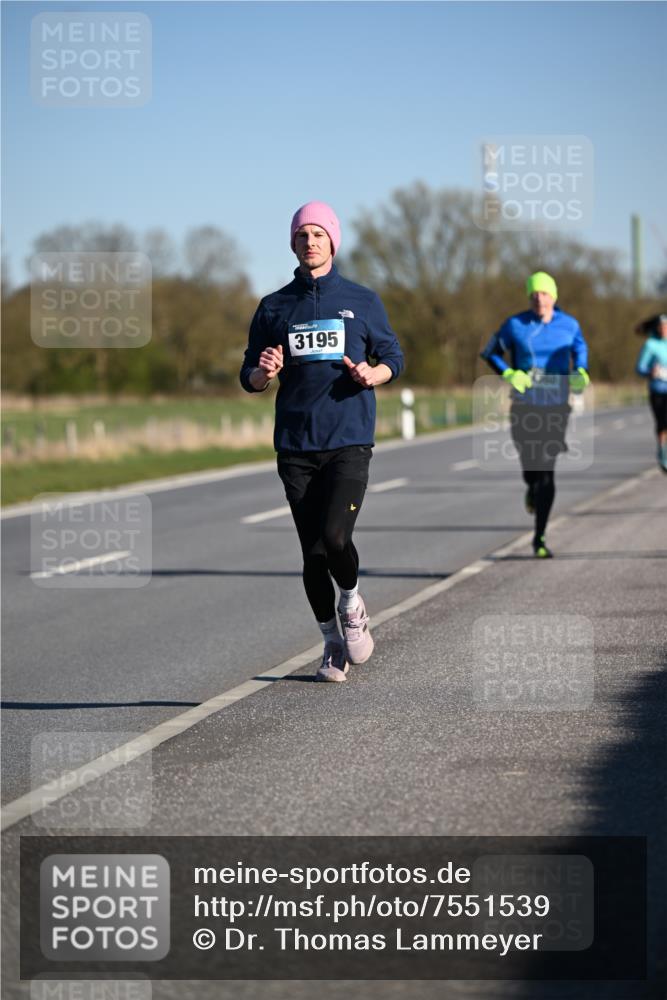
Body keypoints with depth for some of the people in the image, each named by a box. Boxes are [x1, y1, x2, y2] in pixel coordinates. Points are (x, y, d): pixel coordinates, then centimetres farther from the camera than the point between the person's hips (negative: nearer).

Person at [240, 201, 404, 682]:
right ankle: (332, 643, 20)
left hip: (349, 443, -2)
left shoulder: (362, 301, 7)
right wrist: (264, 372, -11)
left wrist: (371, 375, -10)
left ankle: (352, 599, 11)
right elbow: (250, 379, 12)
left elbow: (393, 357, 13)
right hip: (296, 446, 2)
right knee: (312, 553, 3)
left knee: (334, 537, -20)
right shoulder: (274, 307, 10)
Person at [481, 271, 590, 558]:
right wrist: (508, 374, -11)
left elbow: (580, 350, 20)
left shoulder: (569, 325, 1)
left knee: (547, 474, -7)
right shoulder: (515, 325, -4)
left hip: (556, 408, 0)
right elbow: (489, 353, 8)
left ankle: (539, 538, 2)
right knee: (531, 471, 1)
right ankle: (532, 490, 43)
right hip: (524, 408, 0)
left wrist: (580, 373, -1)